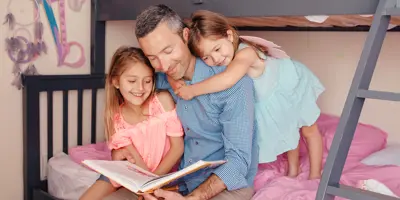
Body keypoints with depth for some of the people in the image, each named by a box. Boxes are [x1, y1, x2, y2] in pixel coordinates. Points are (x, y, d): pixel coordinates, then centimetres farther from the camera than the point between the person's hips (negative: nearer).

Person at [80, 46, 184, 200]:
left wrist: (154, 178, -17)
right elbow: (136, 161, -10)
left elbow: (177, 147, -12)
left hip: (163, 172, -2)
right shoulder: (115, 118, -9)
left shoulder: (163, 100, -15)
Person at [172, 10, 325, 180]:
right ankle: (293, 169, 48)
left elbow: (228, 79, -67)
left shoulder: (245, 53, -49)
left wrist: (192, 90, -60)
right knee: (288, 130, 27)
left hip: (293, 83, -6)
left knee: (308, 130, 17)